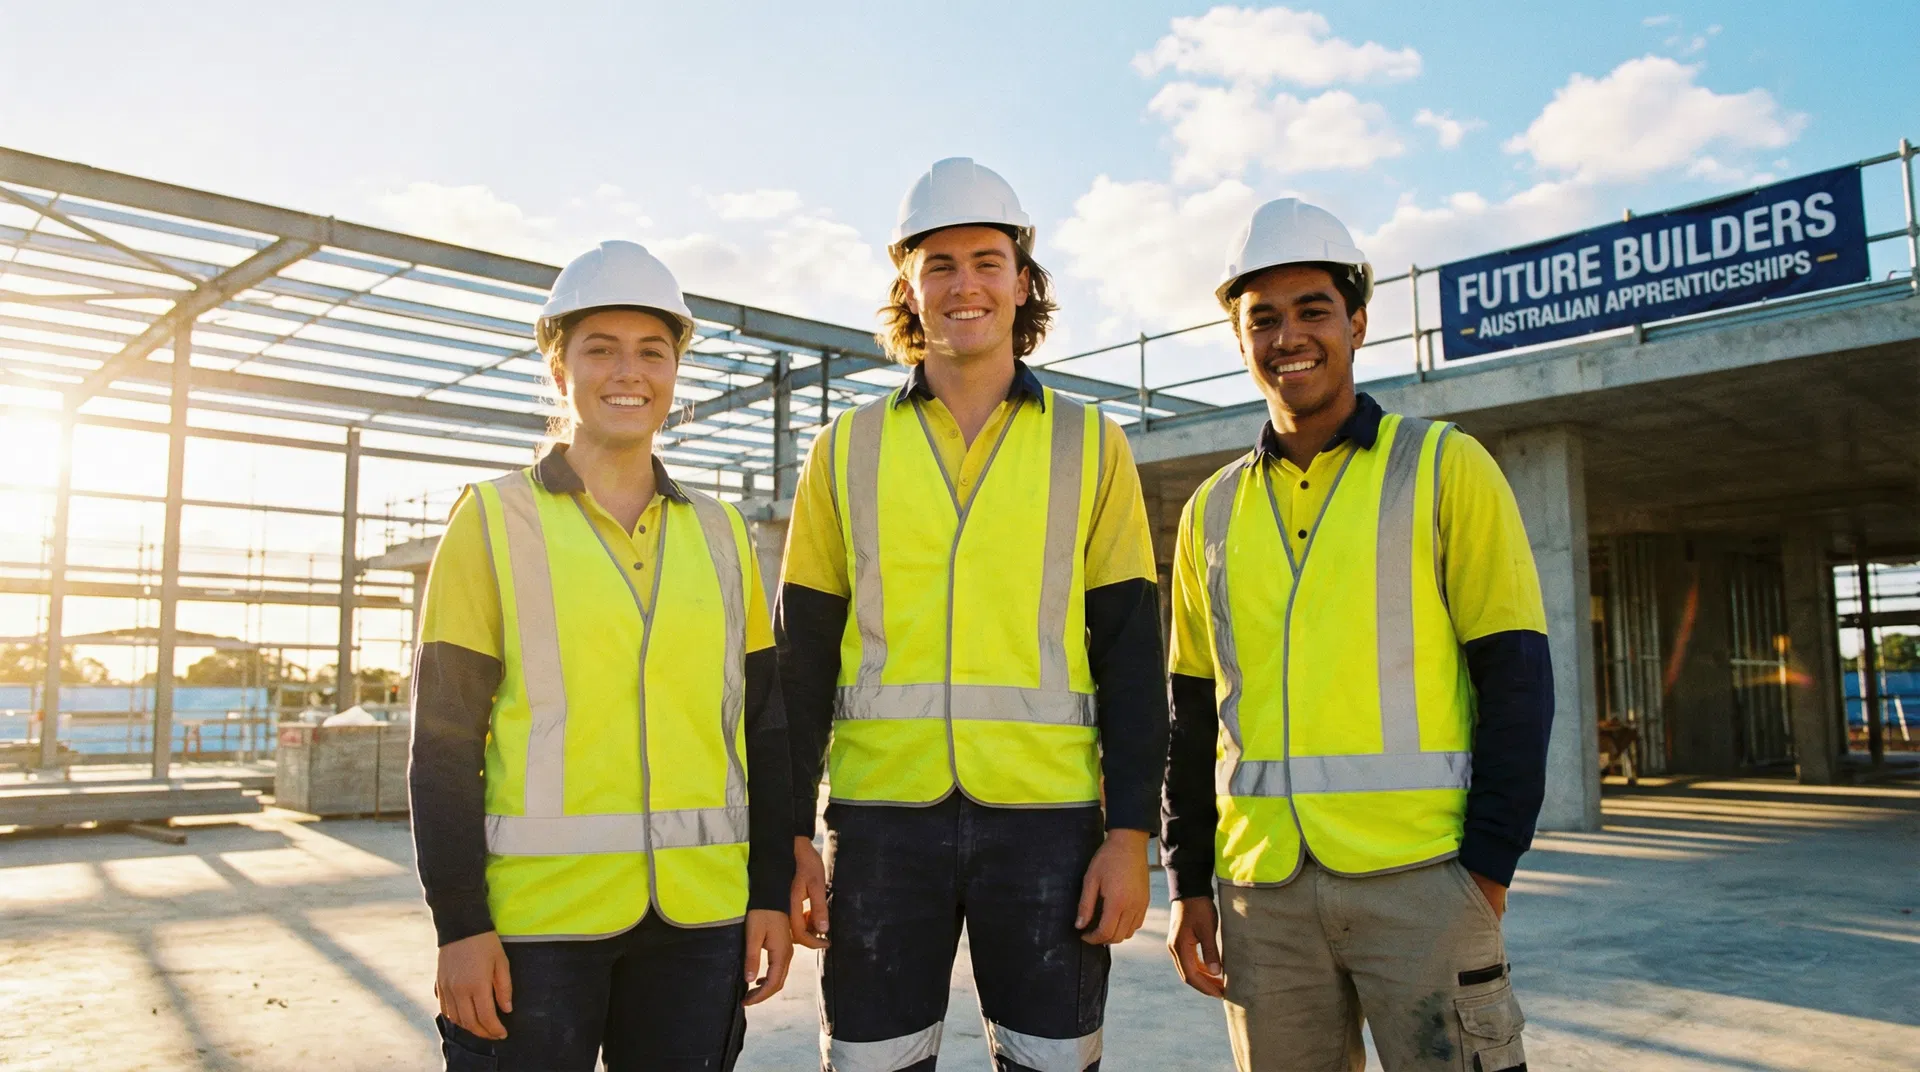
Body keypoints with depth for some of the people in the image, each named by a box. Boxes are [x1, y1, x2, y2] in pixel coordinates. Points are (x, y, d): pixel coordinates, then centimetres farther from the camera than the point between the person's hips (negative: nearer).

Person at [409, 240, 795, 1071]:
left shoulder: (720, 534, 8)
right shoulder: (495, 522, -1)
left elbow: (761, 727, 9)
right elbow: (444, 739, -4)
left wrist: (771, 892, 5)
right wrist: (459, 923, -8)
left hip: (699, 917, 3)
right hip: (535, 917, -3)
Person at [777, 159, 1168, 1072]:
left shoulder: (1090, 445, 5)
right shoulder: (847, 449, 7)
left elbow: (1131, 655, 3)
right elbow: (802, 660, 7)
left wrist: (1130, 834, -4)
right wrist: (791, 837, 2)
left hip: (1047, 820, 0)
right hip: (882, 820, 1)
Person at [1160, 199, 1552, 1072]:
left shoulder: (1444, 466, 2)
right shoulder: (1213, 511, 11)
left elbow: (1515, 674, -2)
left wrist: (1489, 865, -9)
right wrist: (1188, 882, 9)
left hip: (1420, 877, -3)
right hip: (1261, 889, 3)